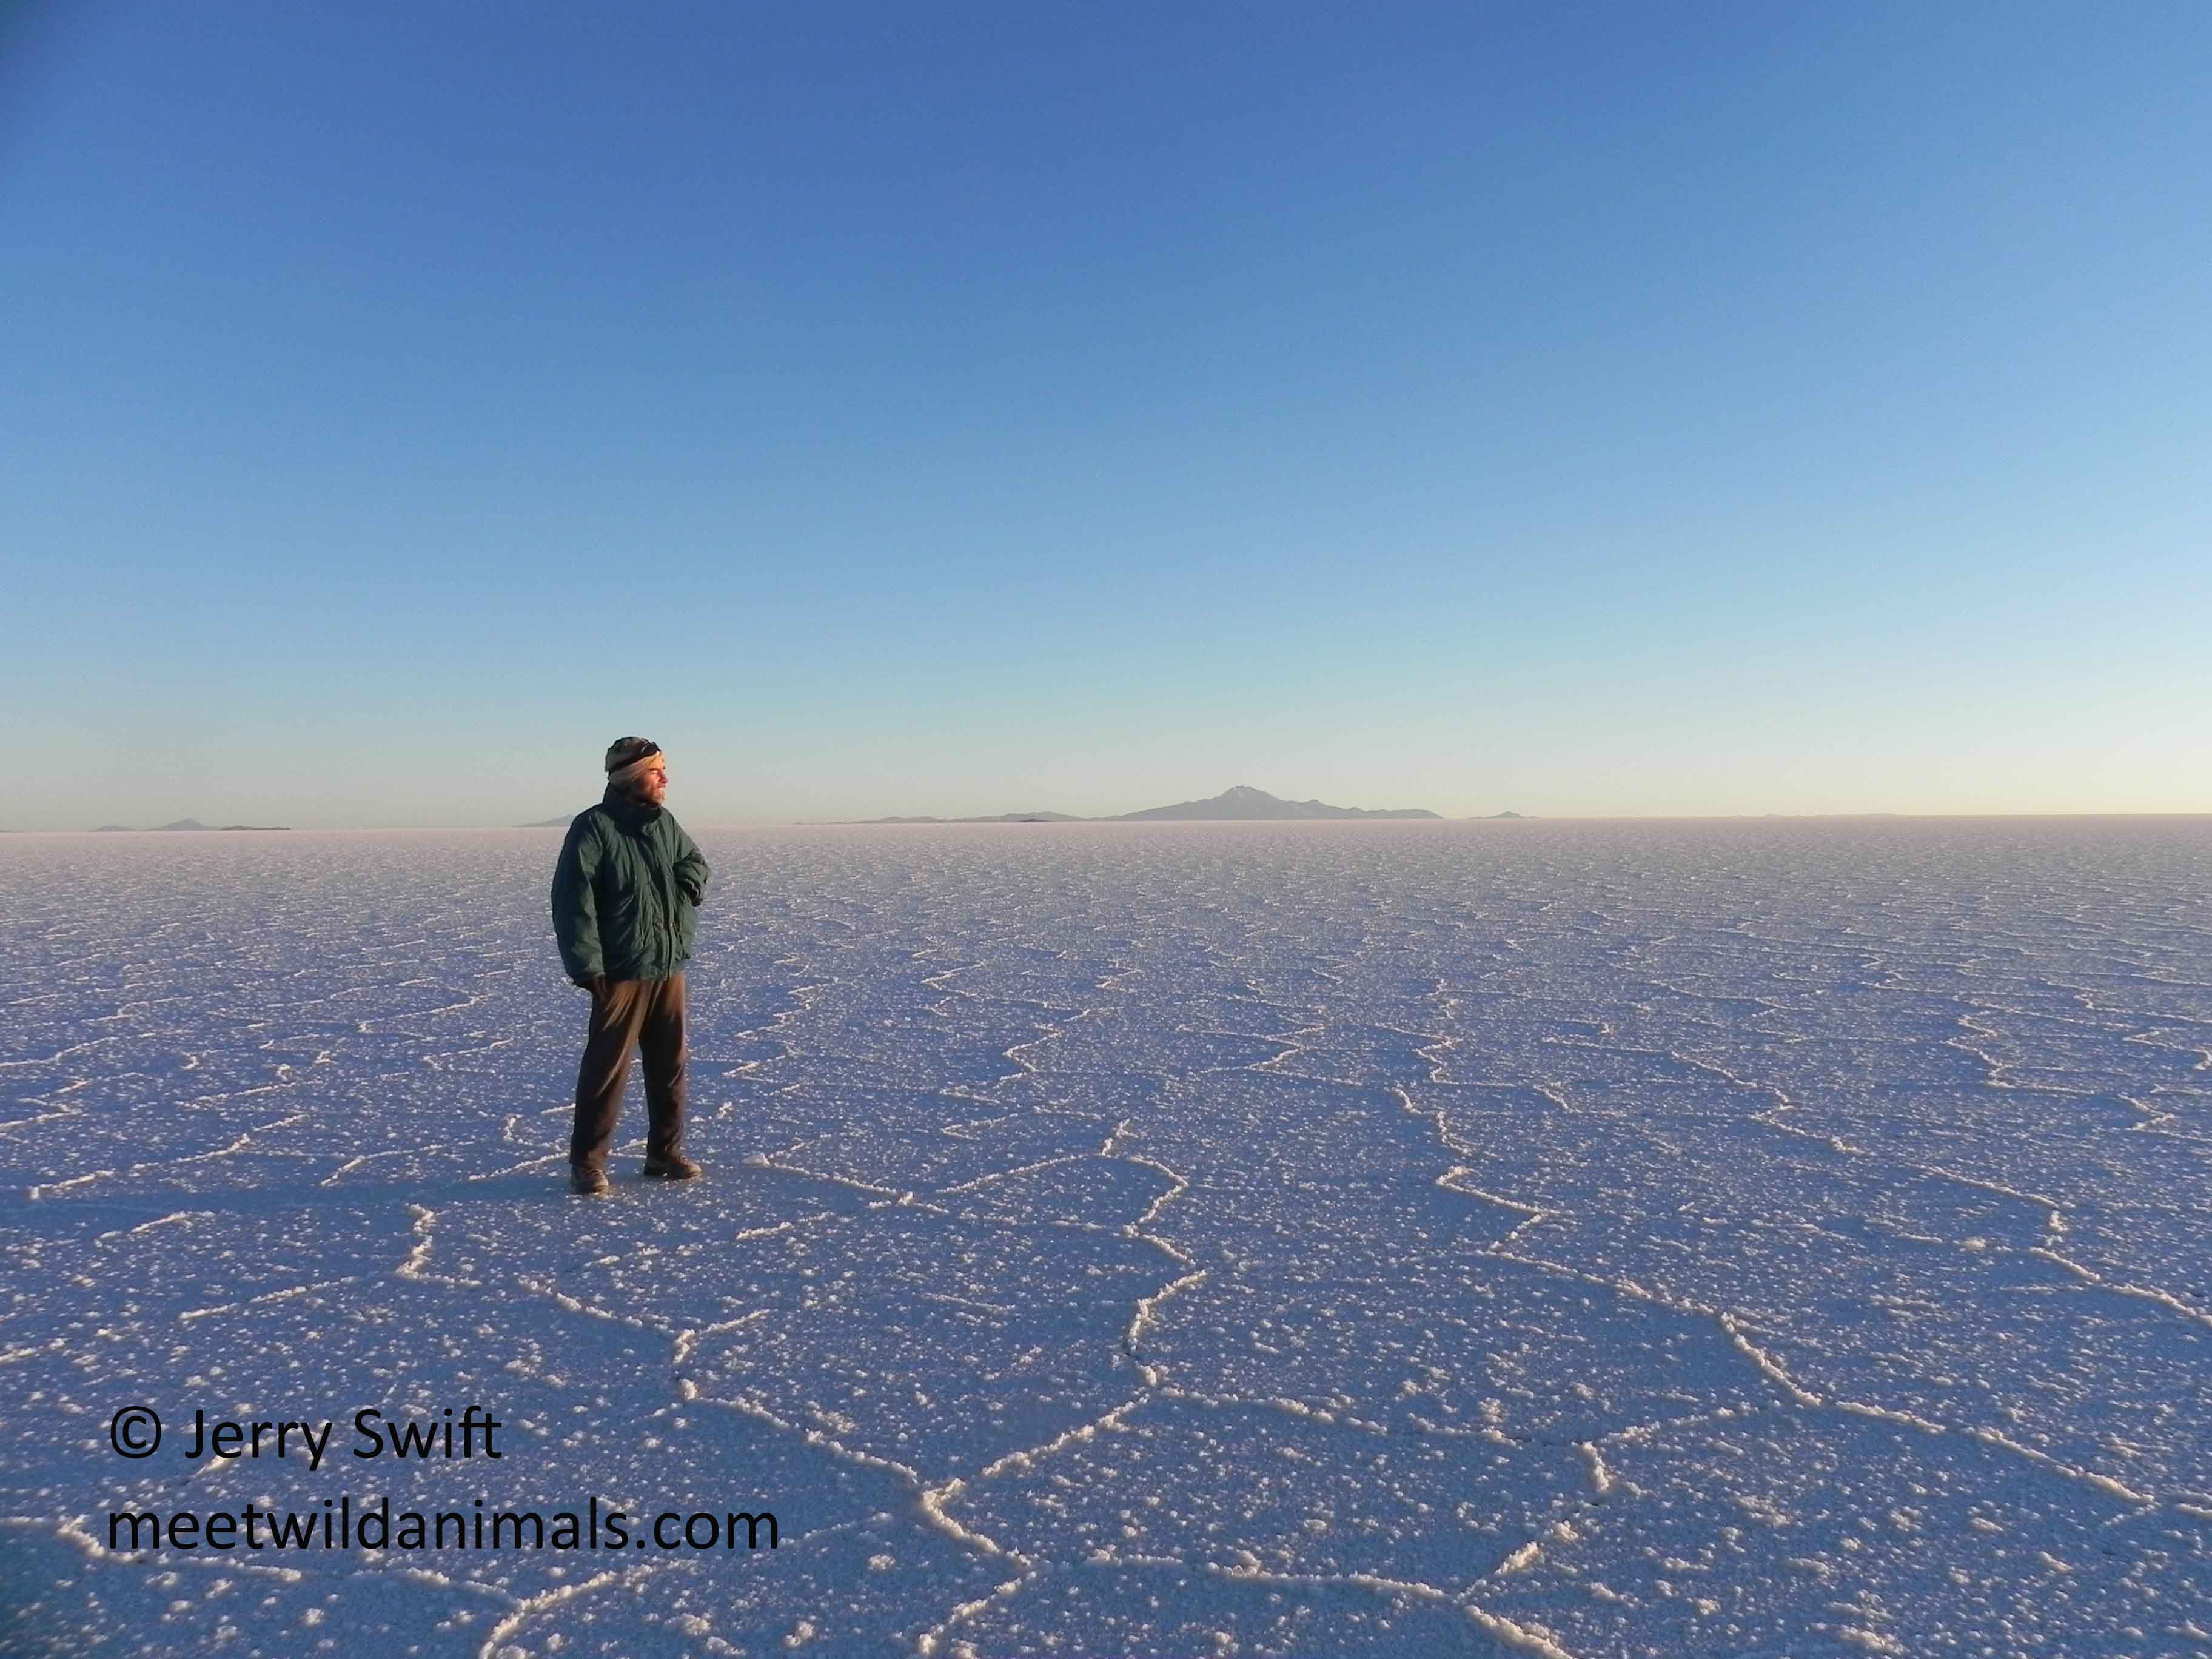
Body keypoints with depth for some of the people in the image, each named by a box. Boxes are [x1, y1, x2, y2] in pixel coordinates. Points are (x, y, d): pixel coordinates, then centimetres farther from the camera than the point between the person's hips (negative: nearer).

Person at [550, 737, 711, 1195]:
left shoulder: (665, 822, 9)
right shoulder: (593, 827, -12)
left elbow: (694, 860, 27)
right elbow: (572, 901, -16)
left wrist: (689, 882, 3)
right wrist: (588, 968, -20)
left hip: (670, 968, 7)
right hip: (622, 973, -6)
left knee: (669, 1065, 12)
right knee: (607, 1068, -2)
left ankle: (665, 1152, 23)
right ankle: (587, 1162, 9)